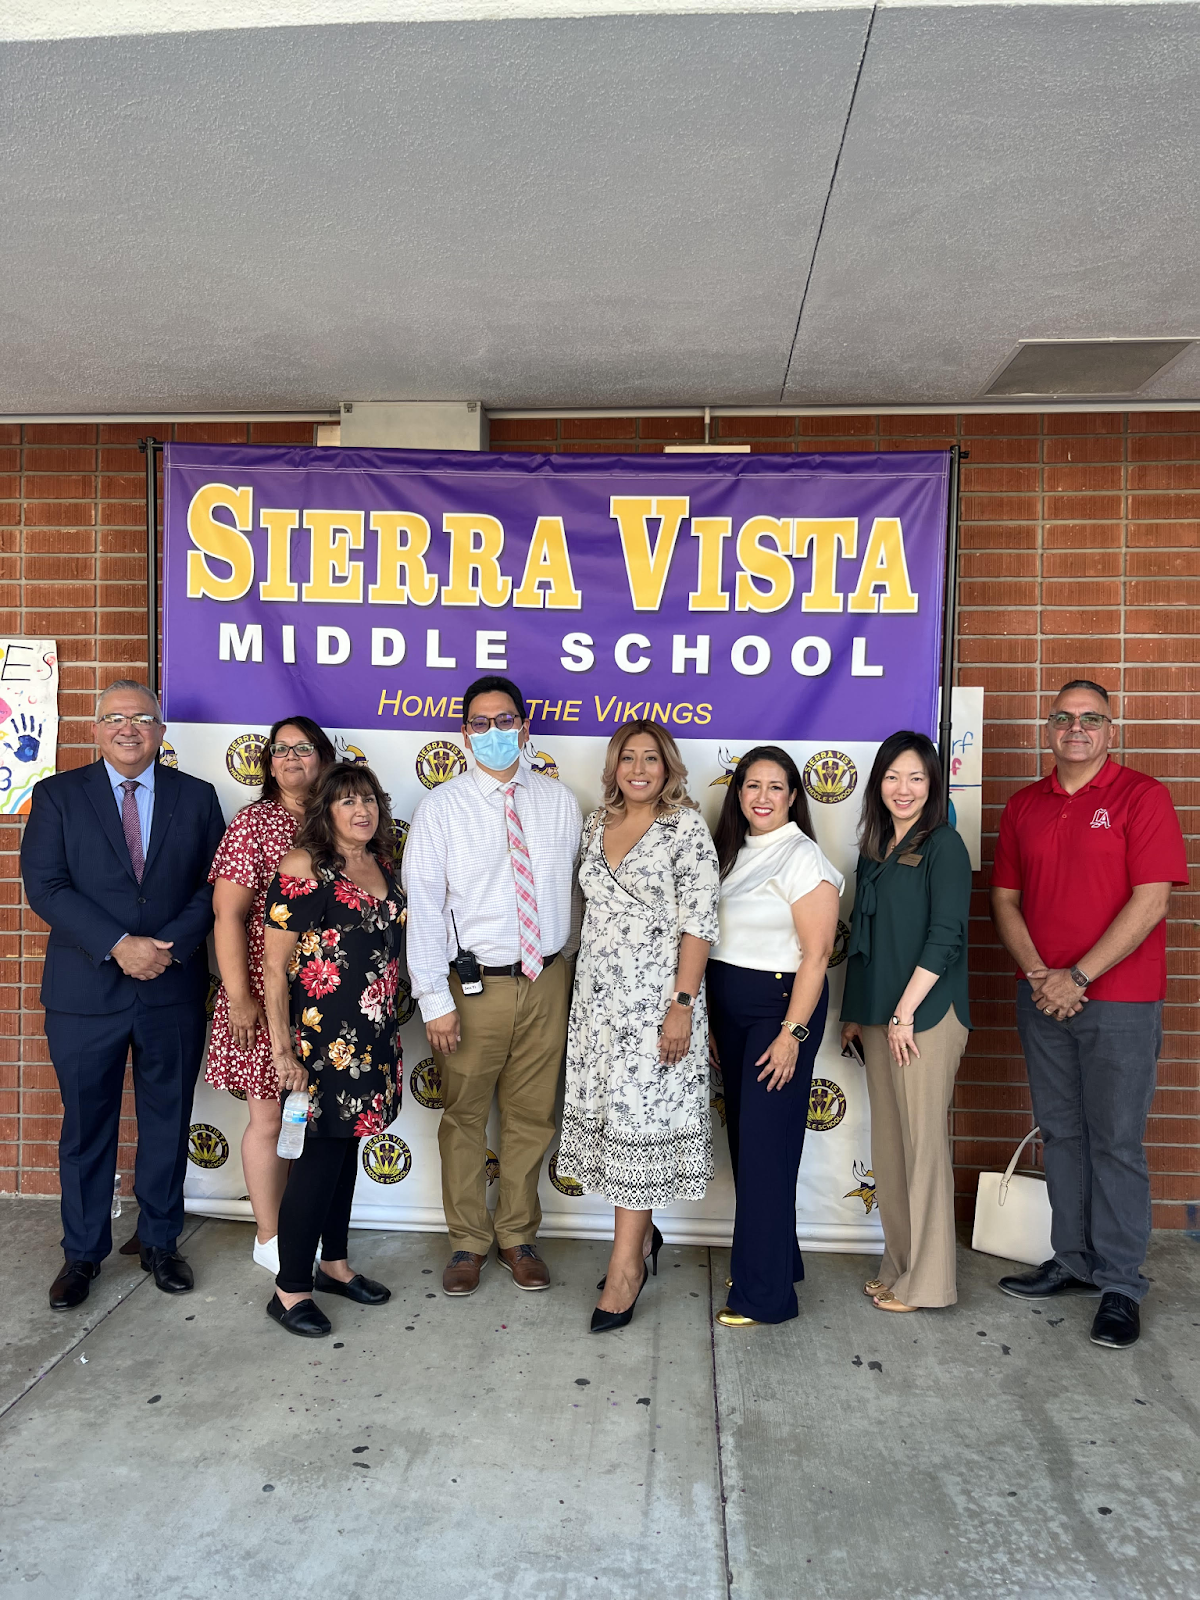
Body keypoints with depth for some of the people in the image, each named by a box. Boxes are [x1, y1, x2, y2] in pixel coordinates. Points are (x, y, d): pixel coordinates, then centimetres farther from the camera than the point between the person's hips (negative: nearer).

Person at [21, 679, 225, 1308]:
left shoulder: (197, 797, 5)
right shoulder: (57, 796, 2)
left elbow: (214, 884, 2)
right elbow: (44, 885, -7)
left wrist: (171, 946, -14)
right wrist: (118, 945, -17)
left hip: (174, 990, 1)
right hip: (85, 991, -1)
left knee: (168, 1121, 12)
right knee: (86, 1125, 11)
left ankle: (160, 1242, 30)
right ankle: (82, 1252, 29)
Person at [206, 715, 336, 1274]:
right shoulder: (253, 822, -6)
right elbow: (228, 915, -10)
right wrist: (239, 998, -14)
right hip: (267, 997, -4)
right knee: (269, 1120, 6)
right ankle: (269, 1237, 24)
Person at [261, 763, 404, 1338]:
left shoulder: (383, 867, 8)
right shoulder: (303, 868, -12)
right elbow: (275, 967, -14)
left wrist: (388, 1026, 15)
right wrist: (282, 1049, -16)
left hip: (373, 1037, 7)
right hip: (321, 1036, -7)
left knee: (347, 1147, 17)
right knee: (319, 1156, 0)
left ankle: (335, 1264, 33)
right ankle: (290, 1289, 15)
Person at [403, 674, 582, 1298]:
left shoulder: (560, 801, 4)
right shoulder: (442, 806, -5)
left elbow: (579, 885, 8)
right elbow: (423, 906, -7)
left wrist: (567, 957, 3)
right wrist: (435, 998, -12)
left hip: (546, 981, 2)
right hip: (475, 984, -2)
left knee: (532, 1116, 14)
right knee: (465, 1116, 10)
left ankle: (518, 1236, 33)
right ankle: (468, 1241, 30)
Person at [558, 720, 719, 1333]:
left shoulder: (686, 827, -8)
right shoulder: (597, 822, 9)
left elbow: (698, 921, -12)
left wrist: (683, 1004, -17)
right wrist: (588, 980, 16)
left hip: (655, 998, -5)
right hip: (597, 996, 6)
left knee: (638, 1122, -2)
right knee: (610, 1116, 11)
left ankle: (626, 1266, 10)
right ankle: (642, 1234, 31)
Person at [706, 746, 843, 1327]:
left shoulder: (803, 859, -12)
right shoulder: (732, 852, 11)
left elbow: (816, 953, -16)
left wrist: (793, 1033, -20)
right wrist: (707, 1017, 14)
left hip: (780, 1007, -8)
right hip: (728, 1009, 8)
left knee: (765, 1147, -3)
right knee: (742, 1141, 14)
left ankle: (765, 1293, 9)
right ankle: (776, 1259, 31)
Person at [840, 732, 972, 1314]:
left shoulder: (942, 845, -8)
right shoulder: (874, 849, 14)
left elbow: (945, 936, -14)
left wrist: (904, 1012, -16)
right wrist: (854, 1014, 15)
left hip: (925, 1014, -7)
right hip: (878, 1016, 7)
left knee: (923, 1142, 0)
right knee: (888, 1143, 13)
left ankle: (926, 1281, 12)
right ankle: (899, 1264, 26)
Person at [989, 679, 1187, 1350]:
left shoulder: (1142, 796, -6)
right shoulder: (1024, 805, 9)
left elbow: (1150, 901, -13)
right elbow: (1005, 898, 9)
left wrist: (1077, 977, -15)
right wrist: (1037, 973, -7)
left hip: (1119, 1000, -5)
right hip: (1042, 998, 5)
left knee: (1116, 1142, 3)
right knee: (1061, 1134, 13)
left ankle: (1120, 1285, 16)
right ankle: (1073, 1261, 27)